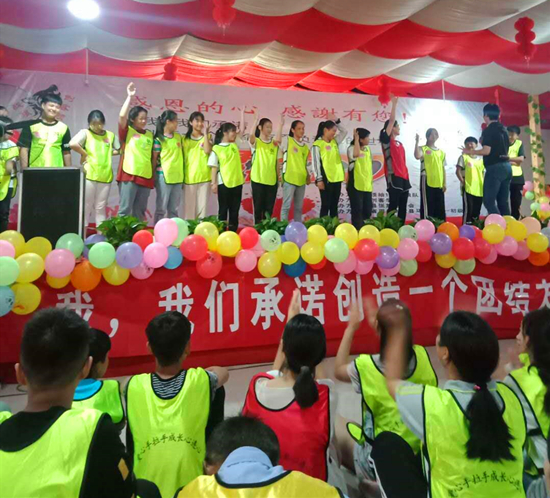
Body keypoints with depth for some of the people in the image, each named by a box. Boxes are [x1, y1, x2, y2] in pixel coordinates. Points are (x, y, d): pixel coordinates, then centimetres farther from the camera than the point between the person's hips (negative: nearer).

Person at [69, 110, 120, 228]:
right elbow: (72, 144, -20)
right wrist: (84, 154, -8)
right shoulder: (85, 133, -3)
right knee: (86, 207, 4)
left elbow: (119, 150, 18)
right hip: (89, 175, -3)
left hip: (105, 176, 3)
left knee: (101, 208, 12)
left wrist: (107, 153, 5)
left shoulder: (110, 135, 9)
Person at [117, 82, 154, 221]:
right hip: (129, 175, -4)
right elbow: (122, 116, -14)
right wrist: (130, 96, -9)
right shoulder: (127, 131, 3)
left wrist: (153, 177, 14)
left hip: (146, 177, 4)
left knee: (140, 211, 10)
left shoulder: (149, 135, 14)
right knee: (125, 209, -4)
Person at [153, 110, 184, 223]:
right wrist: (153, 177, -5)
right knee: (161, 208, 0)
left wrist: (183, 175, 15)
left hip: (178, 177, 6)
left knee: (174, 209, 11)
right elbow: (154, 159, -4)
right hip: (164, 176, -5)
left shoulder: (178, 136, 12)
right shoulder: (158, 139, -6)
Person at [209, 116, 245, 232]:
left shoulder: (235, 145, 10)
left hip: (237, 182, 5)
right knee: (223, 209, 4)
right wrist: (214, 183, -9)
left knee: (235, 209, 8)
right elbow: (214, 167, -4)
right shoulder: (216, 148, -3)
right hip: (223, 183, -4)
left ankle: (233, 232, 16)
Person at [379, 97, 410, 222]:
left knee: (403, 207, 7)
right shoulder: (386, 139, -1)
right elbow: (391, 120, -9)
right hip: (394, 177, -8)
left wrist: (407, 177, 15)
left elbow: (403, 162, 19)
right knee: (393, 205, -8)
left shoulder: (400, 144, 19)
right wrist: (394, 104, -7)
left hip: (404, 177, 8)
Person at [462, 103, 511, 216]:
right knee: (503, 201, 9)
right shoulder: (503, 129, 16)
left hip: (495, 167, -8)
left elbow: (487, 151, -14)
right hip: (506, 166, 8)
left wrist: (469, 151, -2)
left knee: (489, 200, -6)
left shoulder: (488, 130, -7)